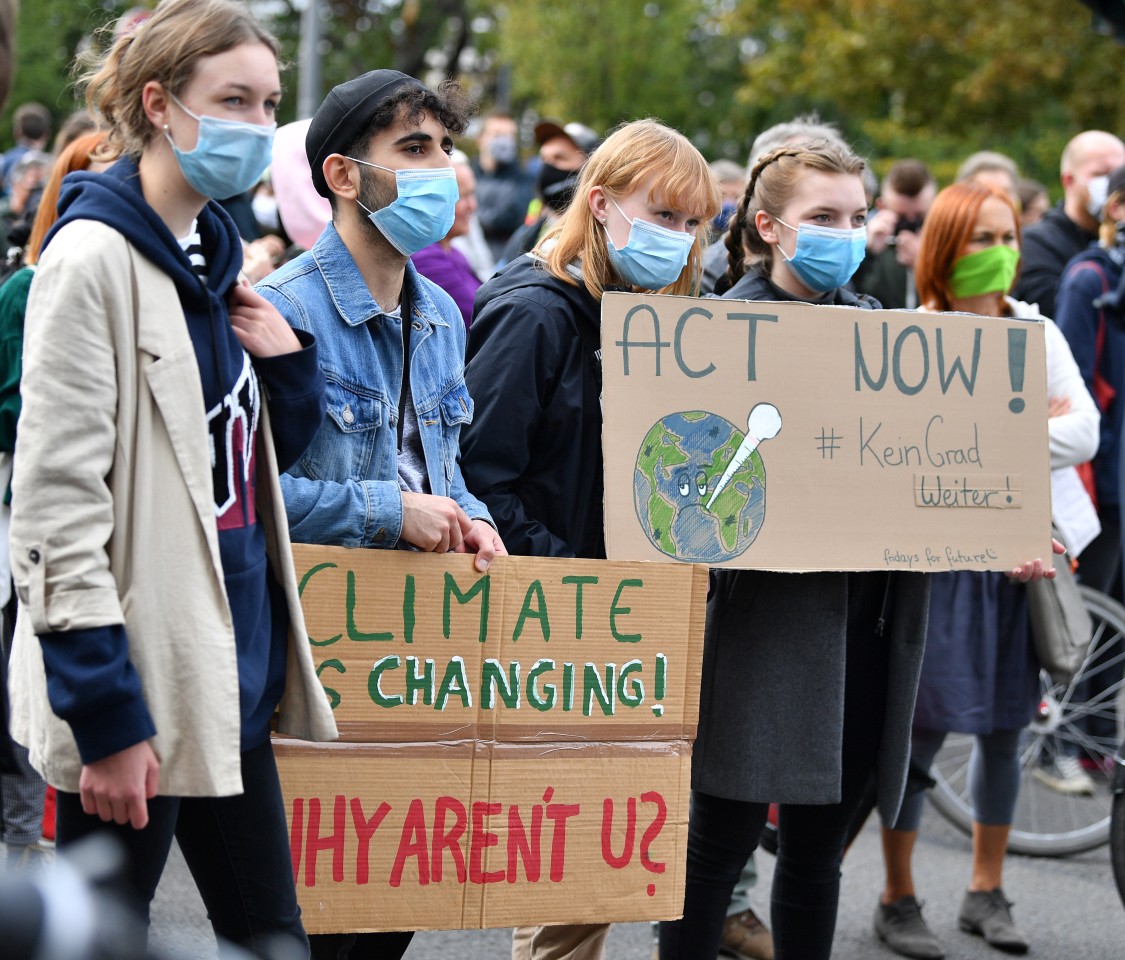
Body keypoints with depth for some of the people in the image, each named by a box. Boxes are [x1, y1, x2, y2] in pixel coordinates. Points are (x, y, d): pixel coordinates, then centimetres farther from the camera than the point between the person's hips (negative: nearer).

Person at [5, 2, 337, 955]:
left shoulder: (215, 258, 12)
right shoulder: (95, 258, -13)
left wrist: (289, 365, 2)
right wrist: (105, 715, -20)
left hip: (229, 676, 9)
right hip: (137, 694, -8)